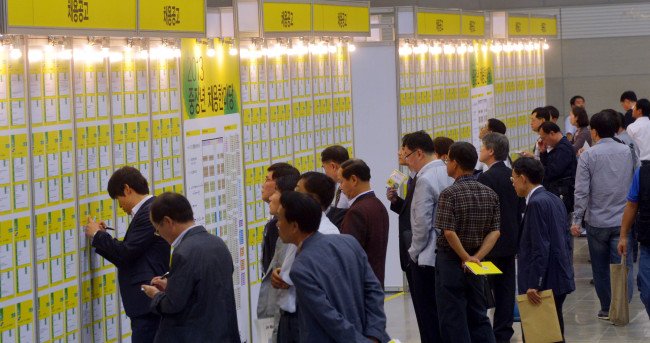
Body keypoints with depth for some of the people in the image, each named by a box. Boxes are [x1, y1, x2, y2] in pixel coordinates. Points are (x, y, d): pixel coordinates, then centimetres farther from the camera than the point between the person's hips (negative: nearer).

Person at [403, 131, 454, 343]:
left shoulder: (425, 179, -16)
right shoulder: (449, 174, 7)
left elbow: (422, 222, -19)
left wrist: (415, 252, -5)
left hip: (427, 259, -8)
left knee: (428, 317, -2)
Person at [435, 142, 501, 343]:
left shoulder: (449, 194, -14)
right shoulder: (490, 194, 4)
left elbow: (449, 232, -22)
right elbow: (495, 232, -2)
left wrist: (466, 258, -12)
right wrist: (477, 257, -8)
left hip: (450, 259, -6)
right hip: (475, 263, 6)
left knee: (452, 318, 1)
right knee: (478, 315, 14)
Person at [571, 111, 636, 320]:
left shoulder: (588, 156, -7)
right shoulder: (628, 152, 2)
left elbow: (581, 191, -9)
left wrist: (577, 219, -4)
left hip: (597, 221, -1)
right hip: (624, 219, 1)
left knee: (601, 267, 11)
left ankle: (606, 308, 17)